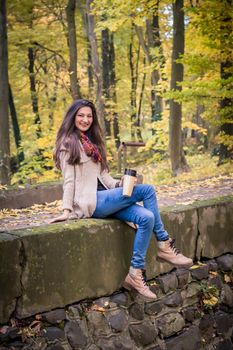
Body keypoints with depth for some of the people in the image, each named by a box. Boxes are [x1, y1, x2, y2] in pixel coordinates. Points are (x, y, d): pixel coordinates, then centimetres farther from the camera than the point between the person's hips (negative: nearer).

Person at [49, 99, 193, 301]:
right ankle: (164, 245, -9)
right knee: (147, 190, -19)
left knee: (146, 217, -20)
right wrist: (67, 210, -11)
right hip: (90, 202, -7)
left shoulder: (93, 142, 24)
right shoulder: (68, 144, 2)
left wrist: (119, 184, 1)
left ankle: (135, 274, -19)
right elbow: (69, 179, -4)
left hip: (105, 198, 7)